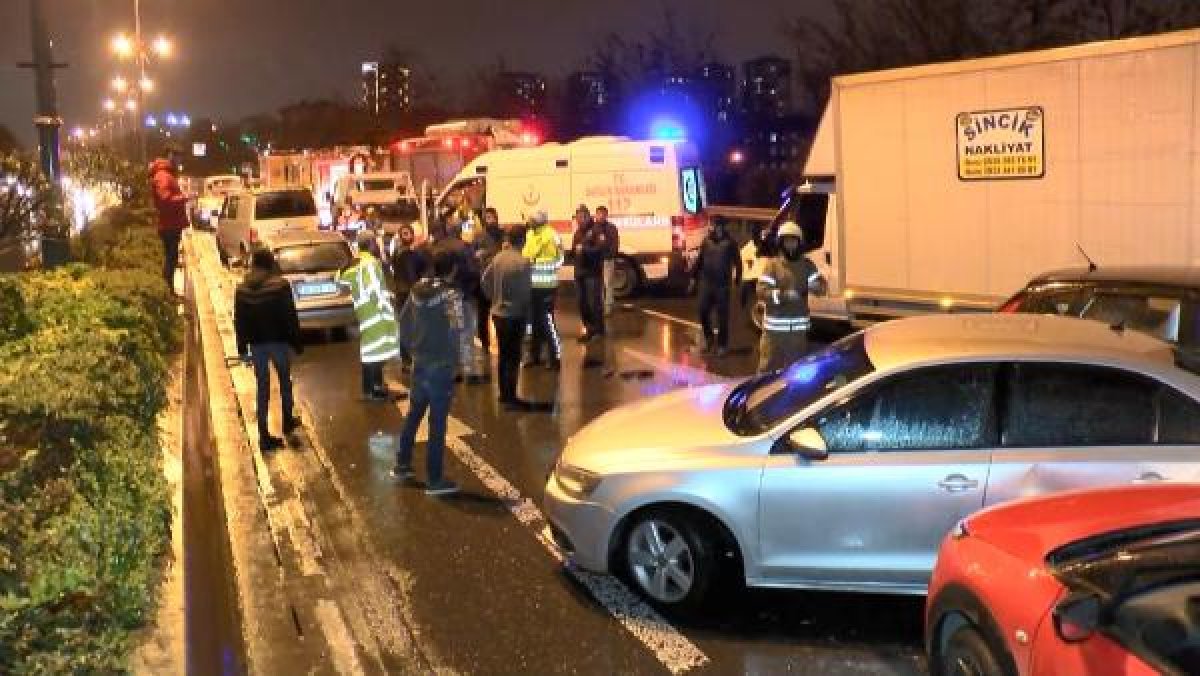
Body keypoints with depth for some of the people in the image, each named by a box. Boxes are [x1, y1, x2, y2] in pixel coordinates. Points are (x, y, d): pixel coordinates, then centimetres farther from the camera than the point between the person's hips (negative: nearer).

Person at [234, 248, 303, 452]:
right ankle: (288, 422, 36)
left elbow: (239, 321, 4)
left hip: (256, 343, 2)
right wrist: (297, 342, -3)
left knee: (262, 387, 7)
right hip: (279, 341, -2)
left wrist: (242, 347, 12)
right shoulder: (280, 286, -12)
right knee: (285, 381, 21)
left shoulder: (242, 289, 0)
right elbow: (290, 317, -11)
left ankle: (264, 436, 4)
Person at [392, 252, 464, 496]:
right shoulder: (450, 294, -18)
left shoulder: (417, 290, 2)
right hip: (440, 365, -7)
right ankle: (434, 480, 7)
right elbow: (457, 327, -23)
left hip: (419, 362, 7)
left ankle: (402, 466, 32)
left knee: (413, 414, 21)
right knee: (437, 423, 1)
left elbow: (403, 320, 10)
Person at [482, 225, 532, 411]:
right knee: (513, 357, -1)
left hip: (498, 312, 7)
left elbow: (485, 280, 5)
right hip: (515, 314, -6)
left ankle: (504, 394, 24)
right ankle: (511, 398, 2)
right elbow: (526, 290, -16)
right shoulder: (522, 262, -19)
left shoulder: (498, 258, 0)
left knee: (503, 355, 16)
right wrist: (526, 311, -1)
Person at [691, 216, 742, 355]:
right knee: (703, 311, 3)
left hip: (722, 284, -4)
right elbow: (700, 259, 15)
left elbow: (737, 262, -3)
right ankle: (709, 337, 25)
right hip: (706, 282, 4)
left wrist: (737, 279, -7)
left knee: (722, 314, 1)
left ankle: (722, 344, 9)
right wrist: (694, 276, 13)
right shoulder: (707, 241, 8)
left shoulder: (730, 242, -3)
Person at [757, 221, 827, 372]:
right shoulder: (772, 265, -3)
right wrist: (783, 295, -28)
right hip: (775, 325, -3)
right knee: (769, 363, -1)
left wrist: (816, 285, -22)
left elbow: (821, 288, 3)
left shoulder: (807, 265, 7)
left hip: (799, 325, 3)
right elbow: (762, 291, -12)